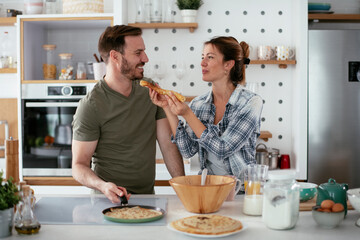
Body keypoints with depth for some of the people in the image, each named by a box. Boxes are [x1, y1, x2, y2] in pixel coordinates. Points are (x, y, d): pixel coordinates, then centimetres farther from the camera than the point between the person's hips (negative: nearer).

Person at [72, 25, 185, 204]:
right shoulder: (91, 106, -11)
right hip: (110, 201, -5)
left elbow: (168, 144, 6)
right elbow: (79, 165, -9)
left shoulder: (150, 90, 7)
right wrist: (103, 186, -29)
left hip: (148, 194, 5)